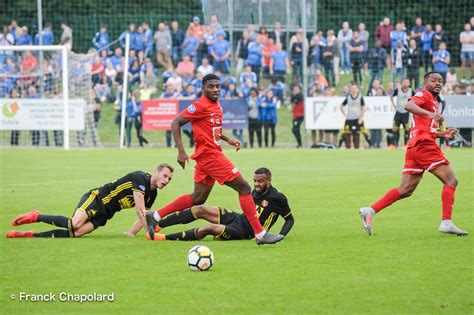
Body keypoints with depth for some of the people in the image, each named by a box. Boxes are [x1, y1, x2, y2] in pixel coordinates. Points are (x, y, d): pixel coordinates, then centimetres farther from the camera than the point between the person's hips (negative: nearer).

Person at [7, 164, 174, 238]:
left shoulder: (152, 194, 10)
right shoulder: (140, 178, -17)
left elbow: (143, 215, 20)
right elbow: (140, 210, -23)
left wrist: (132, 232, 1)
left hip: (103, 214, 7)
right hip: (96, 199, -7)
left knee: (76, 232, -17)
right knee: (75, 223, -33)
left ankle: (31, 235, -11)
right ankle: (37, 217, -9)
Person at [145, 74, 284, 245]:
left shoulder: (217, 106, 14)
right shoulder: (201, 105, -13)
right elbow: (175, 123, -14)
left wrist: (228, 139, 19)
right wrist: (181, 151, -20)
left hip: (206, 157, 10)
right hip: (210, 155, -10)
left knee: (197, 198, 14)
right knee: (244, 188, -7)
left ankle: (155, 216, 17)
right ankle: (260, 234, -5)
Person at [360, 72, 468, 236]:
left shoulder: (434, 101, 27)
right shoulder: (424, 95, -1)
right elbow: (408, 105, -23)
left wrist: (443, 134, 17)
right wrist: (430, 114, -36)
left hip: (415, 147, 9)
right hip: (424, 144, -9)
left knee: (405, 190, 7)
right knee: (451, 180, -8)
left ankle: (370, 211, 4)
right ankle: (446, 223, -13)